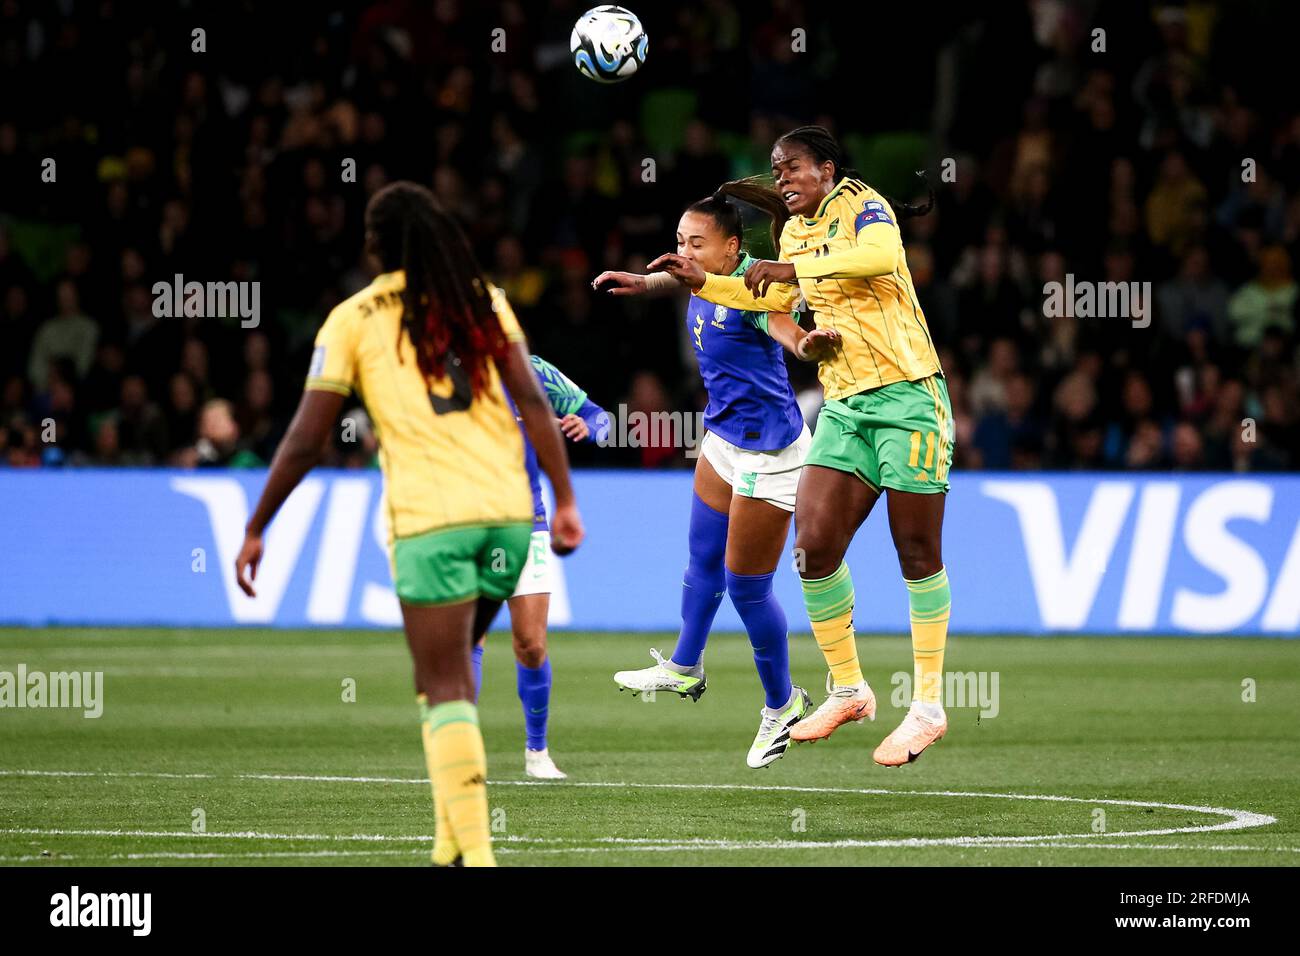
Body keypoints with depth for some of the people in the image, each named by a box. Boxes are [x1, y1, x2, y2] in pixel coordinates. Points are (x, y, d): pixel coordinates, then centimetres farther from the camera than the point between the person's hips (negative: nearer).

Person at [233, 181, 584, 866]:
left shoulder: (353, 319, 5)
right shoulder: (483, 302, 13)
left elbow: (304, 441, 3)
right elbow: (533, 403, 2)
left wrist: (255, 532, 11)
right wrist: (565, 500, 0)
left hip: (427, 518, -4)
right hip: (506, 508, 4)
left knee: (445, 689, -2)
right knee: (452, 670, 20)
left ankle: (475, 851, -14)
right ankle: (453, 835, 16)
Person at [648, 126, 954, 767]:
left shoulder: (863, 207, -9)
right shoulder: (794, 232, 14)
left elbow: (881, 256, -32)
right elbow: (778, 299, 31)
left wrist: (793, 268, -34)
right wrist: (703, 282, 21)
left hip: (906, 394, -7)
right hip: (844, 404, 7)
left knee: (918, 552, -3)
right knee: (814, 546, -5)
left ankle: (928, 707, 4)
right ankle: (847, 690, 10)